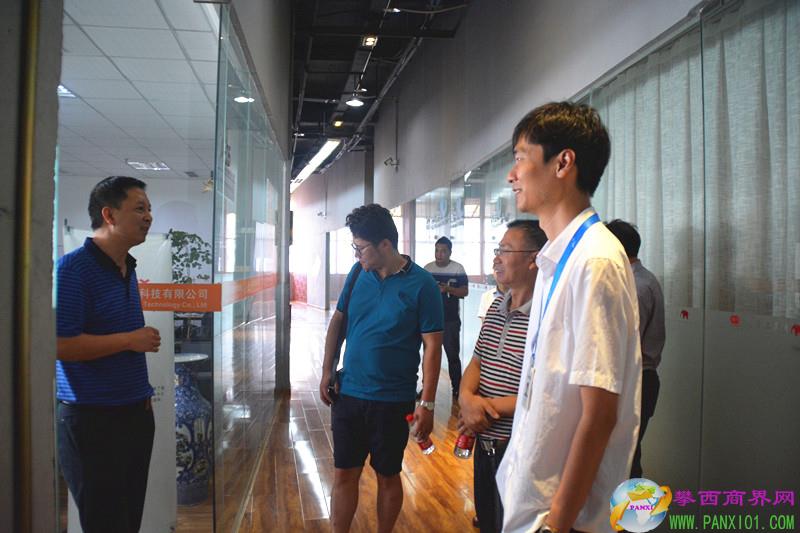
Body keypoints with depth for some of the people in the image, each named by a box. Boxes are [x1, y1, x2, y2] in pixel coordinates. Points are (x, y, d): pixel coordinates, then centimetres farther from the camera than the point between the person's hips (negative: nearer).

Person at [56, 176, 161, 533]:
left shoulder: (128, 269, 12)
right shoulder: (73, 269, -15)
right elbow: (60, 344, -23)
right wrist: (130, 340, -18)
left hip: (136, 412, 8)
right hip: (93, 420, -8)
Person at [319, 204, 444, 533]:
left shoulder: (421, 284, -12)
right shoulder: (358, 274, 1)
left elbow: (432, 345, -12)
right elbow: (337, 321, 11)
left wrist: (427, 403, -15)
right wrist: (327, 371, 6)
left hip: (393, 401, -3)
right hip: (348, 394, 4)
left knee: (388, 475, 13)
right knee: (344, 473, 10)